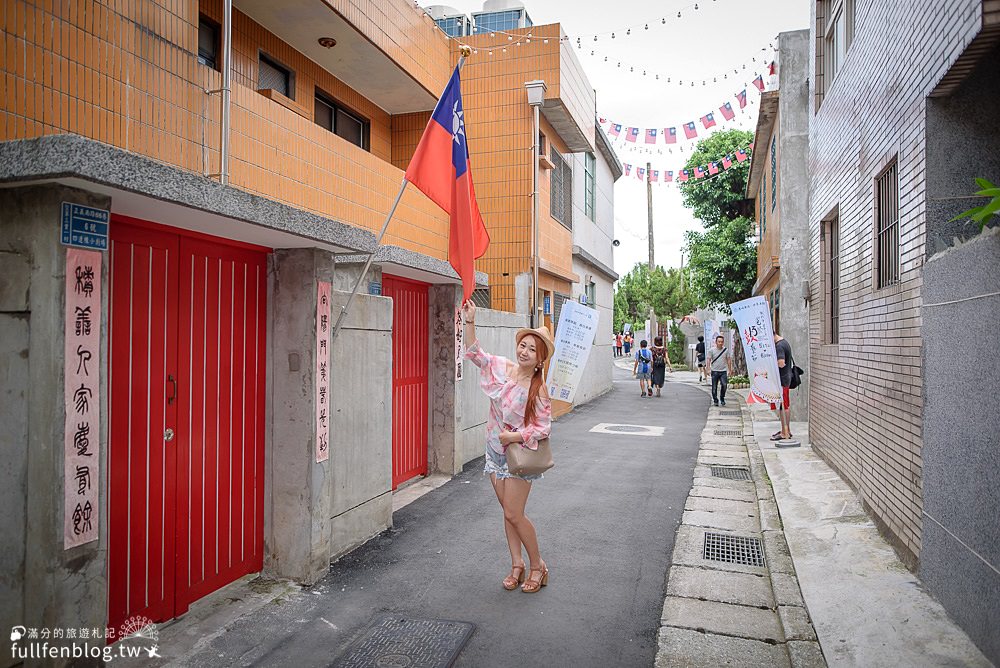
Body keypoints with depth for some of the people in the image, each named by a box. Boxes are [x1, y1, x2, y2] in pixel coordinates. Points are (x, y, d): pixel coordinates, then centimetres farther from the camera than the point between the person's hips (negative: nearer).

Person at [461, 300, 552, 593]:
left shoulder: (538, 389, -17)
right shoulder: (502, 368, -4)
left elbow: (544, 427, -16)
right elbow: (474, 352, 5)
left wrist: (516, 436, -26)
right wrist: (469, 321, -4)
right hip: (496, 449, 5)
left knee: (514, 514, -4)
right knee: (508, 511, 13)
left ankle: (537, 566, 16)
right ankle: (517, 564, 27)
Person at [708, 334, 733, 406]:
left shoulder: (726, 350, 5)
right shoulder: (712, 350, -1)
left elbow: (728, 360, 12)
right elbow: (709, 360, -1)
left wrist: (730, 370, 11)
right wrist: (708, 369, -11)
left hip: (723, 371, 1)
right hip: (714, 371, -1)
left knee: (724, 385, -16)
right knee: (714, 387, 3)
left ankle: (722, 398, 6)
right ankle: (715, 400, 18)